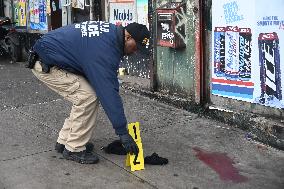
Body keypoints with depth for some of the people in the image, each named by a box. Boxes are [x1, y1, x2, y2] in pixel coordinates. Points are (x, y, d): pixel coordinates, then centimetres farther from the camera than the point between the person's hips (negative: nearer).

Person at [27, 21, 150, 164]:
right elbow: (109, 92, -30)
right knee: (87, 97, -16)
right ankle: (74, 149, -4)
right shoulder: (104, 50, -29)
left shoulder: (111, 30, 0)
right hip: (45, 65, -10)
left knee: (85, 96, 6)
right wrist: (122, 132, -26)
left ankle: (64, 141, 15)